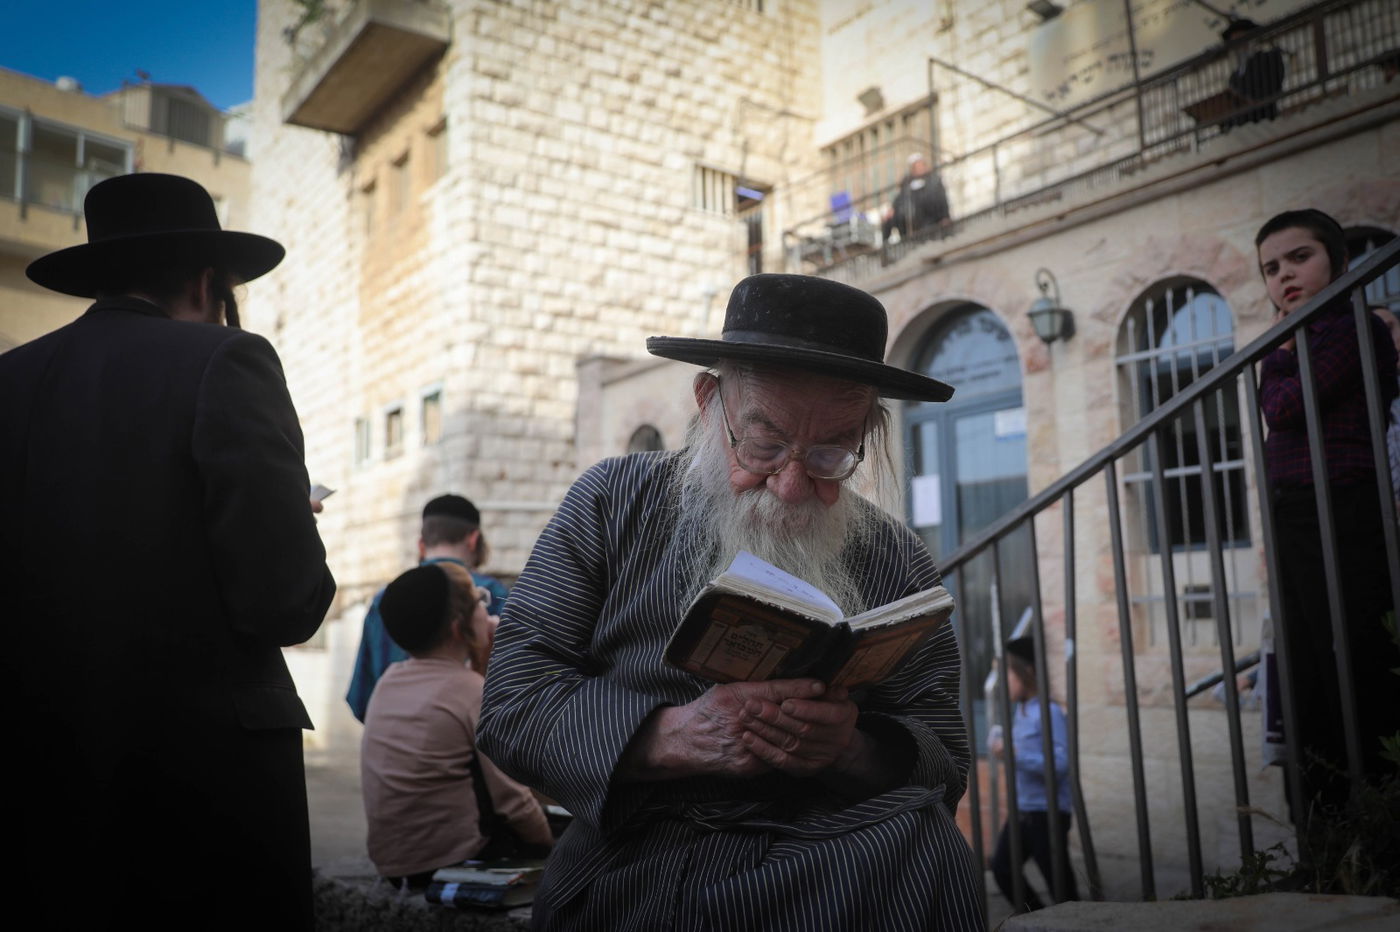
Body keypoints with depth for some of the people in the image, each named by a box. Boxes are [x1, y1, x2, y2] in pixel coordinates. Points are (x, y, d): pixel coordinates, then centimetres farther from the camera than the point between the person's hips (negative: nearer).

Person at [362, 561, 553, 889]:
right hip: (454, 865, -8)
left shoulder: (389, 679, 3)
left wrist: (481, 668, 7)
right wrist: (549, 845, -1)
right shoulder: (478, 696, -17)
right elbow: (514, 804, -16)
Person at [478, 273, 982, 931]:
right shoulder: (611, 502, 0)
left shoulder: (898, 563, 3)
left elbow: (943, 760, 3)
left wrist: (851, 751, -20)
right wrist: (674, 736, -21)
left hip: (832, 858, 2)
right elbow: (511, 702, -4)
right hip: (633, 867, -1)